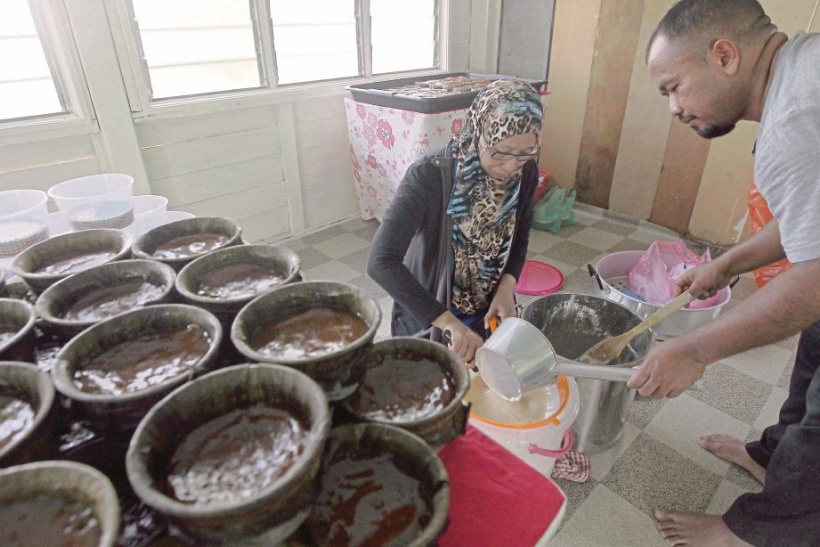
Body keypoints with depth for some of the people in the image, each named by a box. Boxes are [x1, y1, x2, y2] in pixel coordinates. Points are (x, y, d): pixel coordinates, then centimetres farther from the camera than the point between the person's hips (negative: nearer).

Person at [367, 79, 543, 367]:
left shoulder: (526, 174, -14)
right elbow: (381, 262, -37)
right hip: (427, 321, -4)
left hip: (489, 316, 5)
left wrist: (507, 288, -16)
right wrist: (448, 322, -43)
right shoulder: (429, 177, -29)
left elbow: (519, 241, 2)